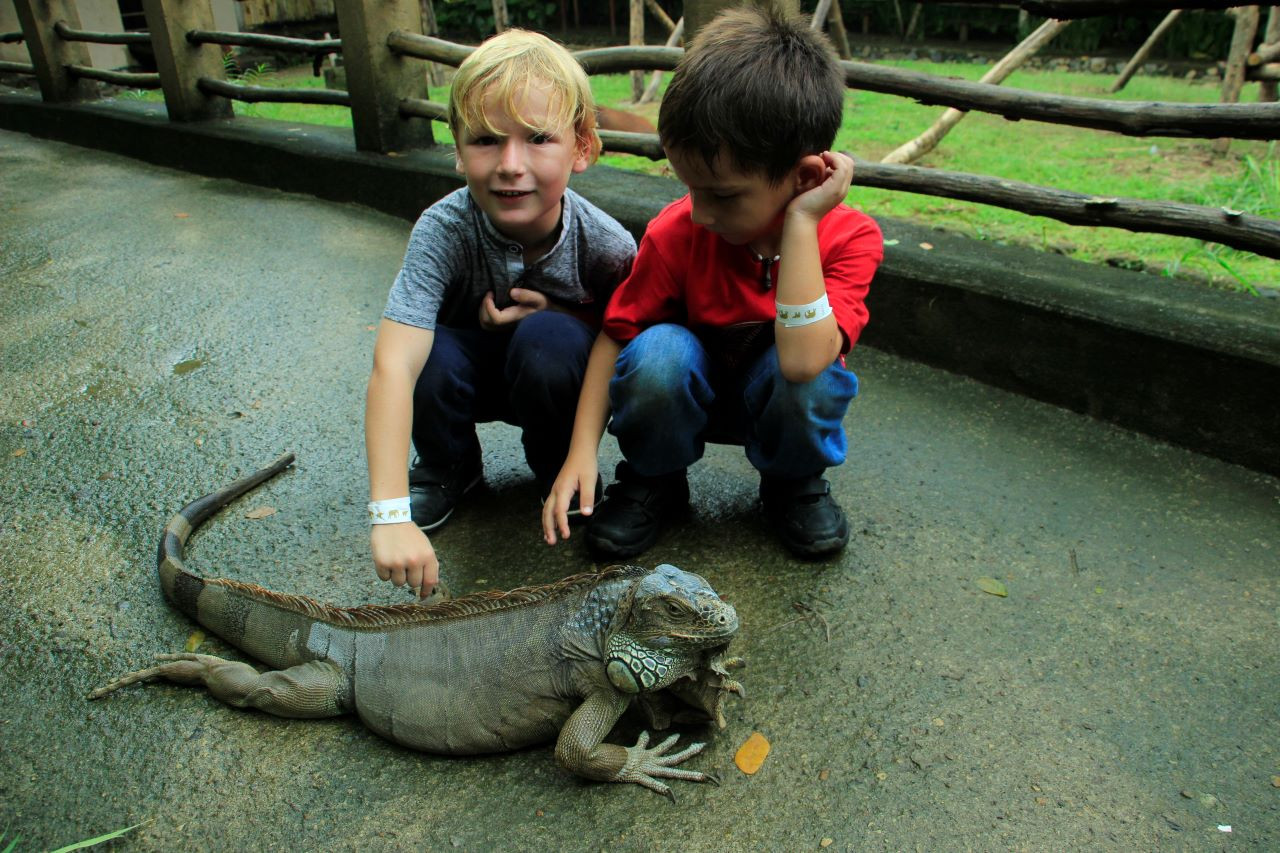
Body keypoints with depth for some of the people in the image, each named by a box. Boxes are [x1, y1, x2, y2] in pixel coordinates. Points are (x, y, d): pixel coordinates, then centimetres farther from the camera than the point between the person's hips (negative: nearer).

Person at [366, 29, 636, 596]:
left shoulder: (607, 245, -27)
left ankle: (565, 478, -2)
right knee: (428, 353, -32)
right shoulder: (445, 229, -30)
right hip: (472, 372, 1)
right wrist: (390, 515, -49)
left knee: (548, 340, -34)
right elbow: (392, 364, -40)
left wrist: (557, 315, -27)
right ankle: (448, 467, 3)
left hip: (555, 379, 0)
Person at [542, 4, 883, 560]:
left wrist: (800, 222, -38)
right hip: (685, 395, 1)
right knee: (659, 351, -33)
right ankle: (651, 481, -2)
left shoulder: (850, 238, -23)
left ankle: (793, 483, 0)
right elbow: (616, 334, -13)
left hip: (779, 404, 0)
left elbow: (803, 360, -39)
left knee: (812, 377, -35)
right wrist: (582, 450, -21)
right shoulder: (677, 232, -20)